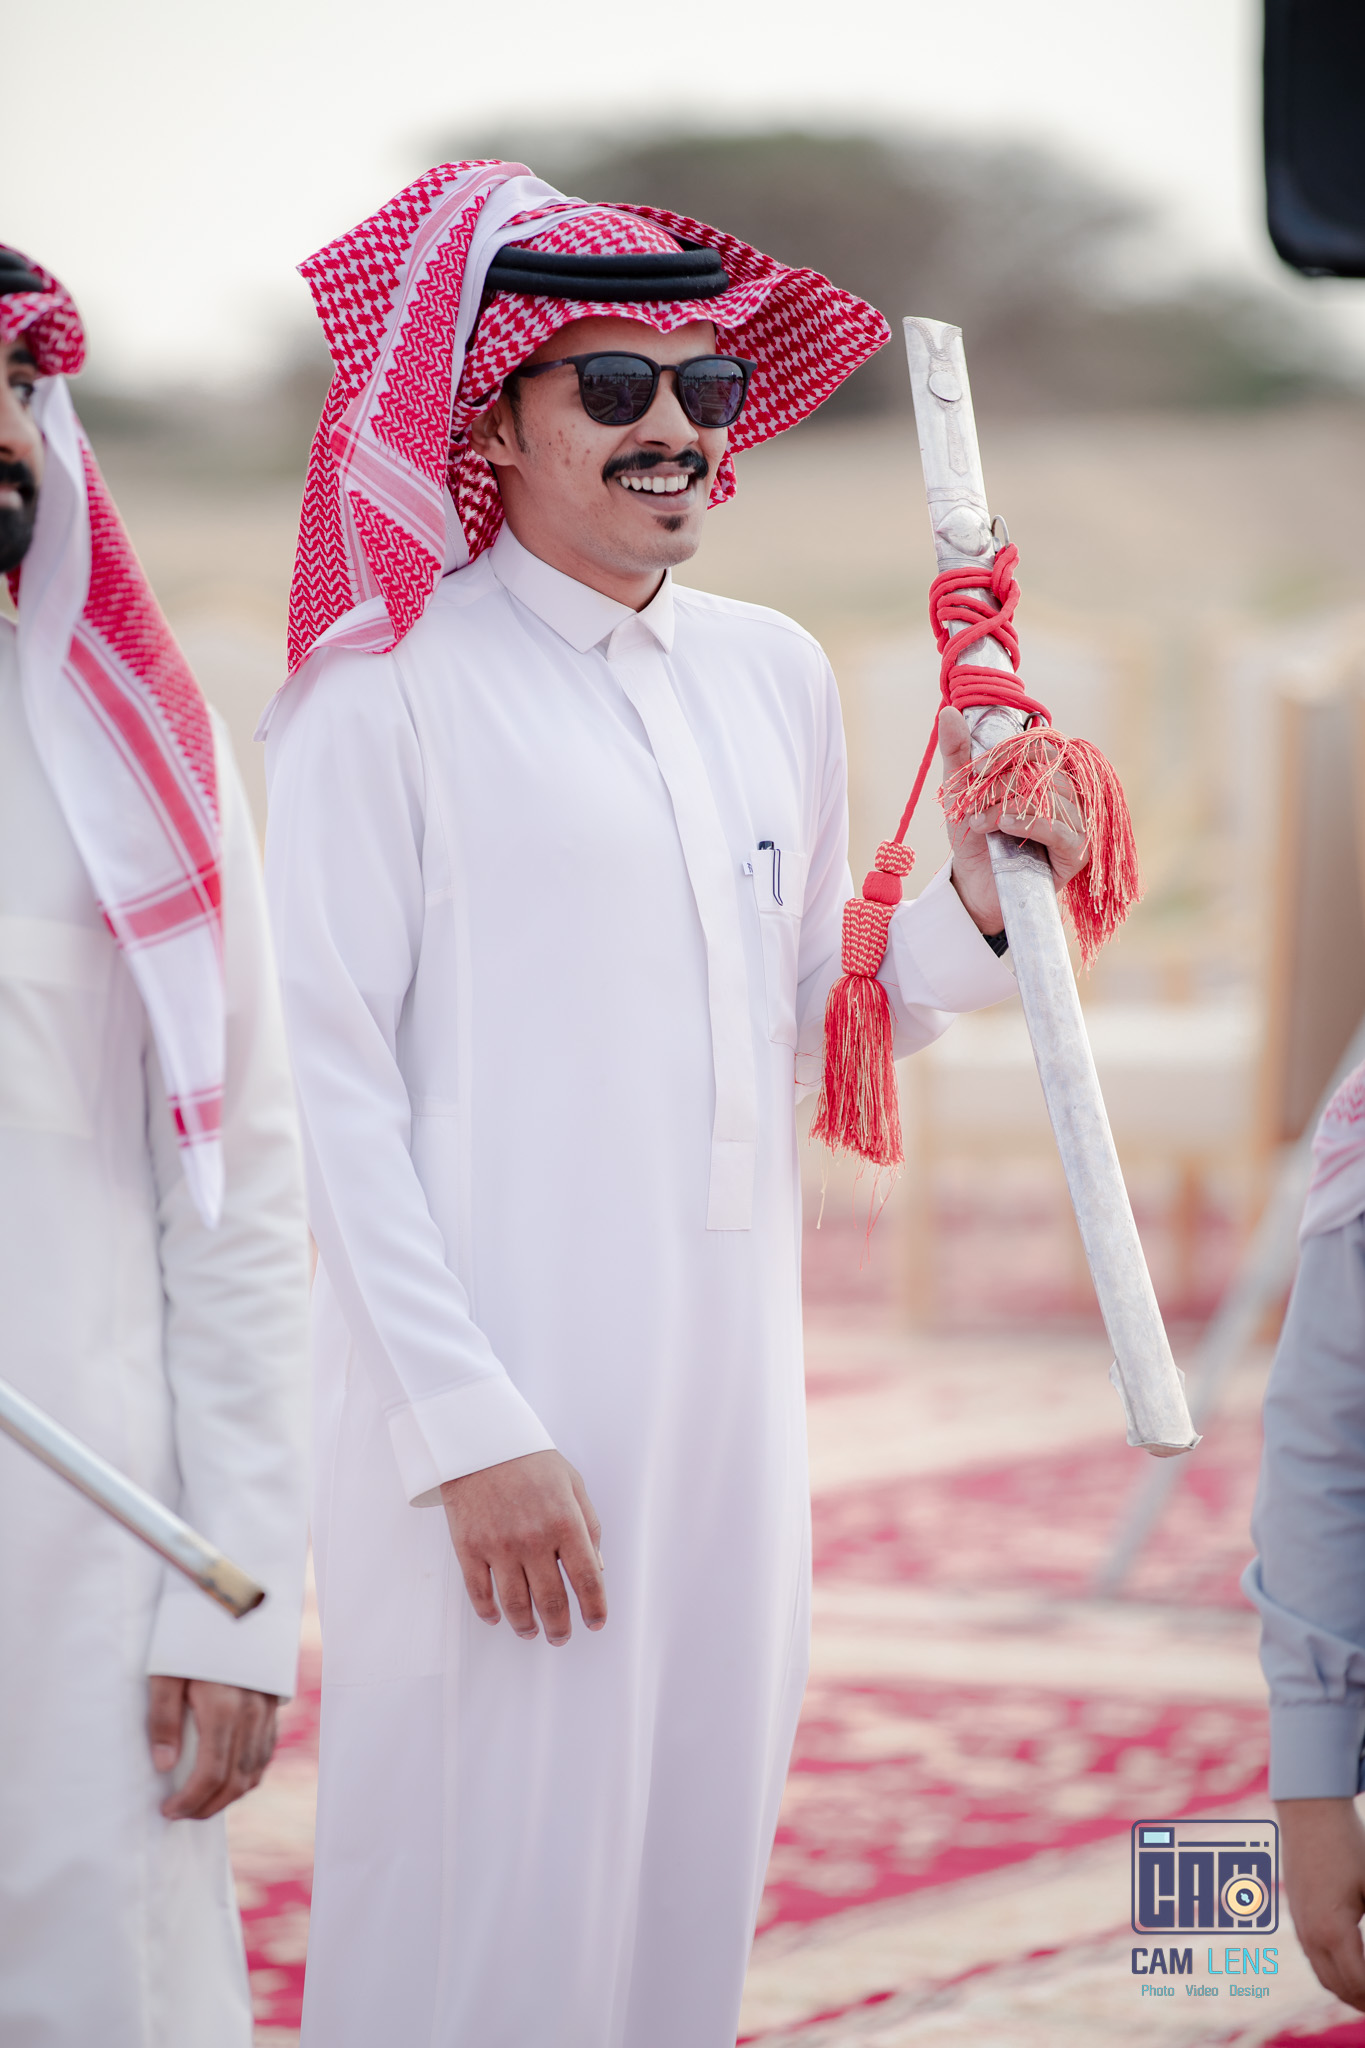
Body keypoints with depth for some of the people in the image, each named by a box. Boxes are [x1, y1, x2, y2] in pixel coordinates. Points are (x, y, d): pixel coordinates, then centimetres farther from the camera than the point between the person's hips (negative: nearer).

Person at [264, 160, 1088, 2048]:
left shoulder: (774, 677, 14)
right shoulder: (391, 689, -6)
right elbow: (330, 1085, -9)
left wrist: (976, 905, 2)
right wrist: (472, 1429, -15)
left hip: (730, 1394, 6)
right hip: (488, 1409, -6)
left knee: (685, 1892, 10)